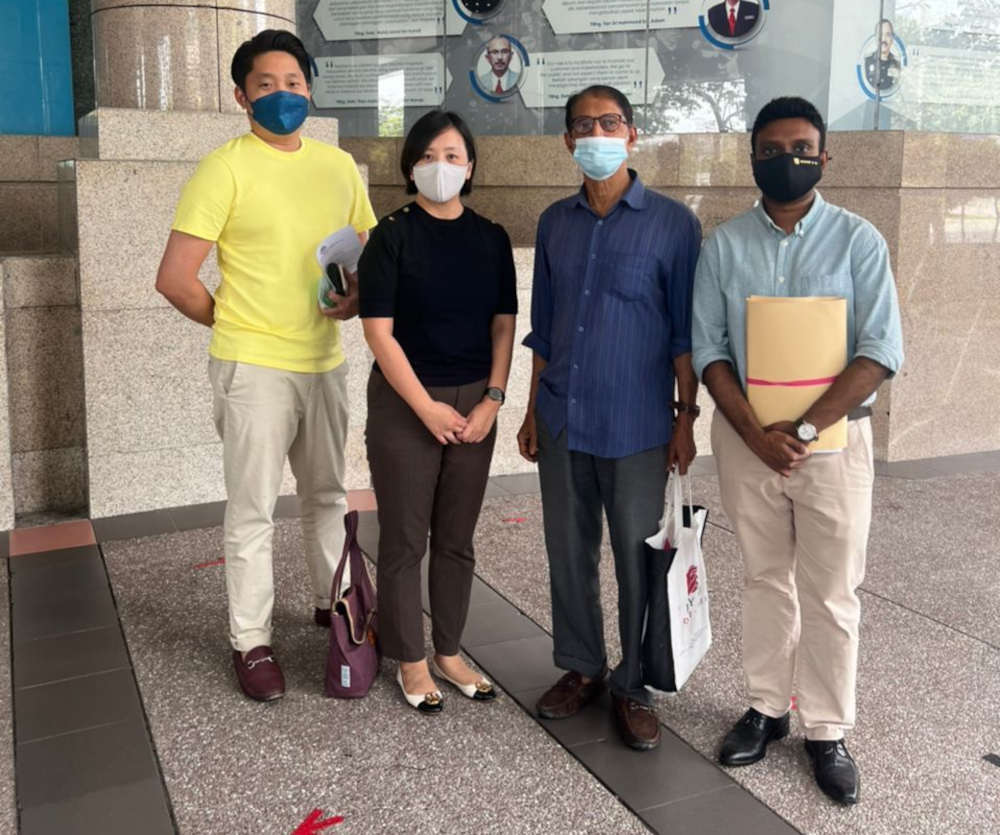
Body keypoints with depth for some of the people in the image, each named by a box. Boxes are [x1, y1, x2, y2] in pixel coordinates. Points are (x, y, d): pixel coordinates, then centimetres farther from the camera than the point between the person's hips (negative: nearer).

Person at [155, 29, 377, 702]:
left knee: (328, 494, 18)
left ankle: (333, 602, 37)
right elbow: (175, 277, -11)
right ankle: (251, 642, 16)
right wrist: (239, 326, -2)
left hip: (326, 362, 6)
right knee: (255, 510, 2)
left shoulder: (338, 166, 8)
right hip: (254, 368, -5)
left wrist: (357, 299, -4)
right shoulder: (226, 167, -9)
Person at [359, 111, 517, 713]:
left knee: (457, 539, 12)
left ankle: (449, 653, 27)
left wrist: (492, 400, -6)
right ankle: (411, 662, 20)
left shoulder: (491, 238, 5)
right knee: (406, 540, 5)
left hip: (475, 403, 4)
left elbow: (503, 325, 6)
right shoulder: (392, 237, -6)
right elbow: (379, 331, -10)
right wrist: (428, 408, -13)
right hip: (406, 404, -3)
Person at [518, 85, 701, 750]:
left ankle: (634, 685, 22)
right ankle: (581, 667, 30)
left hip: (636, 426, -4)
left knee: (638, 559, 5)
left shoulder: (671, 223, -4)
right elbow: (543, 327, 13)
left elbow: (685, 332, -3)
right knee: (569, 551, 13)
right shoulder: (556, 222, 8)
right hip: (562, 421, 4)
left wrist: (686, 419, -6)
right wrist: (534, 411, 12)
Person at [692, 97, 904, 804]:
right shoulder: (725, 244, 2)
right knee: (765, 579, 14)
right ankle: (767, 708, 29)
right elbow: (709, 349, -1)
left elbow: (881, 350, -10)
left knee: (831, 594, 6)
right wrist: (756, 434, -12)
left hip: (834, 436, -1)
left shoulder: (858, 239, -3)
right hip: (746, 435, 2)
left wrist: (805, 429, -17)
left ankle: (827, 731, 21)